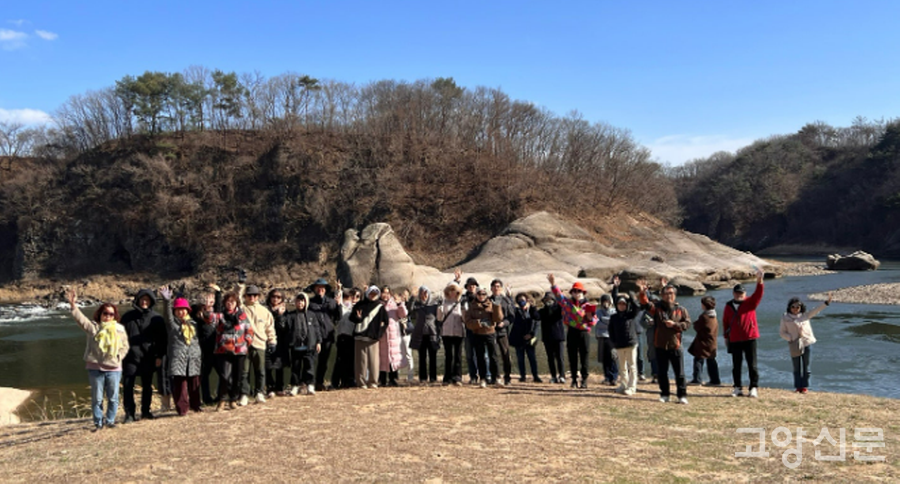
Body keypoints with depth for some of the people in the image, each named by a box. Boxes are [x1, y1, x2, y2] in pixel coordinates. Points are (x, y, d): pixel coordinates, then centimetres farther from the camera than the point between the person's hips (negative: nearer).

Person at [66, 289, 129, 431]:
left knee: (113, 397, 5)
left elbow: (125, 346, 13)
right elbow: (81, 319, -14)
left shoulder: (120, 329, 6)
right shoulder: (93, 327, 1)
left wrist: (118, 357, -3)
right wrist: (73, 305, -28)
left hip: (113, 368, 1)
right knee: (97, 397, 5)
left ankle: (110, 420, 19)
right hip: (95, 368, -1)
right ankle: (98, 422, 15)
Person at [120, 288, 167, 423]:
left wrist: (159, 356, -2)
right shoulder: (128, 317, 7)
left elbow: (162, 339, 4)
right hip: (131, 356, 0)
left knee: (147, 385, 8)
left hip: (148, 357, 0)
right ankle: (130, 413, 2)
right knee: (128, 385, -5)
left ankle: (145, 411, 19)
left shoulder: (157, 318, 4)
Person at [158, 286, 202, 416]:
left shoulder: (193, 323, 16)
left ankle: (195, 405, 23)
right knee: (180, 383, -6)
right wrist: (167, 301, -35)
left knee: (194, 383, 8)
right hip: (177, 358, -3)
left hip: (194, 358, 4)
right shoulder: (172, 322, 4)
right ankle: (182, 408, 2)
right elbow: (168, 314, -17)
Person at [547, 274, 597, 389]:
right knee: (572, 358, 3)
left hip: (584, 333, 0)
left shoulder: (588, 306, 7)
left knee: (584, 358, 2)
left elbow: (594, 322, 7)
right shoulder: (567, 303, 6)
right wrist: (553, 284, -18)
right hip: (572, 333, 0)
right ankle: (574, 379, 12)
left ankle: (584, 380, 10)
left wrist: (590, 318, -15)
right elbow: (558, 295, -6)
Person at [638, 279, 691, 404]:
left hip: (675, 346, -1)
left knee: (680, 373, 0)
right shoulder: (657, 307, 4)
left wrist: (674, 324, -14)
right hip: (660, 346, 1)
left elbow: (687, 323, 1)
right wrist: (642, 292, -30)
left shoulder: (681, 310, 5)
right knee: (662, 373, 9)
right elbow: (645, 303, -12)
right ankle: (664, 394, 20)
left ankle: (682, 395, 9)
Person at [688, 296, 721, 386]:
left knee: (698, 359, -3)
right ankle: (715, 380, 13)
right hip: (712, 343, 8)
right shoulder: (714, 318, 10)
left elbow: (697, 327, -12)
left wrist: (695, 323, 8)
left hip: (703, 342, -8)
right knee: (711, 361, 12)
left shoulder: (704, 317, -16)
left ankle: (696, 379, -7)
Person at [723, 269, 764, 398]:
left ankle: (754, 388, 3)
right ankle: (738, 388, 16)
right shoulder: (729, 306, 8)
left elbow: (758, 294, -17)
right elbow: (725, 321, 14)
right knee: (736, 365, 8)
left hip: (750, 338, -3)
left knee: (752, 364, -2)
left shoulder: (750, 302, 1)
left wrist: (759, 281, -33)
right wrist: (726, 336, 12)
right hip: (734, 340, 3)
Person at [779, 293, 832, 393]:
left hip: (806, 343, 1)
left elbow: (816, 310, -4)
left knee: (806, 366, 4)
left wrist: (826, 302, -15)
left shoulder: (805, 316, 5)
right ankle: (798, 387, 10)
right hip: (794, 346, -1)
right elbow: (782, 332, 5)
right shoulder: (785, 318, 2)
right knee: (797, 367, 5)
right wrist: (790, 338, -11)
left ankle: (805, 386, 10)